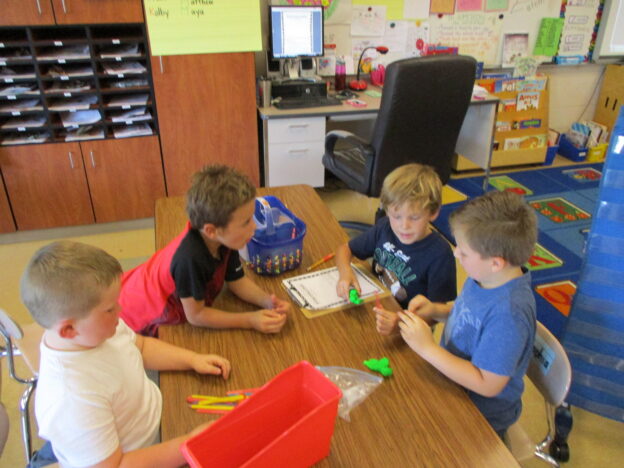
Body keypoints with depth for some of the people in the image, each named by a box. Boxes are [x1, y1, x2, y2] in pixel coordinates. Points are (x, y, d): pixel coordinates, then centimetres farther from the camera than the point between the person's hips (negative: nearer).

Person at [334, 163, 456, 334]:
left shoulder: (440, 254, -20)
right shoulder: (384, 228, -4)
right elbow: (344, 249, 8)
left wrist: (401, 323, -39)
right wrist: (345, 272, -14)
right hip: (375, 310, 5)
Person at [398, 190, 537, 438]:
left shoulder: (509, 313, -35)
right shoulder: (485, 277, -10)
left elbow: (487, 384, -29)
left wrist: (427, 348, -28)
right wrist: (436, 310, -9)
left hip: (484, 417, -7)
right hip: (454, 388, 7)